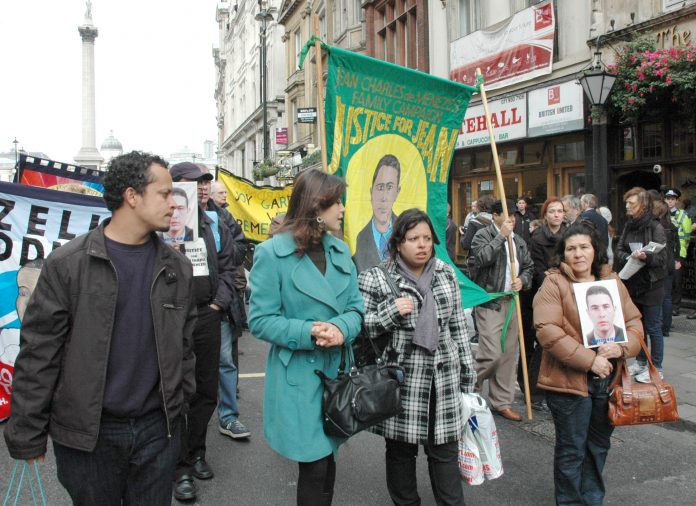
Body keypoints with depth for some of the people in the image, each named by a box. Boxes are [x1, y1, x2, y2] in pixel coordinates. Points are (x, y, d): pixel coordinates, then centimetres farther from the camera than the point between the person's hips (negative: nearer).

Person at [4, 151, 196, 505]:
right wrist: (27, 433, -6)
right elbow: (38, 353, -7)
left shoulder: (177, 267, 2)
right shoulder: (68, 264, -9)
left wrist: (179, 405, 10)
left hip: (158, 429, 3)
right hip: (86, 435, -2)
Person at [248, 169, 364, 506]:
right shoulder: (272, 253, -12)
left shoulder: (340, 250, 7)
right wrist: (307, 333, -25)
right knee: (315, 467, 0)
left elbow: (356, 307, 5)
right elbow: (260, 320, -12)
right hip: (298, 378, -5)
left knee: (326, 460, 17)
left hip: (337, 372, 6)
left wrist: (342, 329, -17)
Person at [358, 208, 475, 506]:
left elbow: (458, 326, 11)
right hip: (401, 380, -2)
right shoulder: (376, 279, -6)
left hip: (443, 379, 3)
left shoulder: (446, 274, 7)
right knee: (400, 450, 11)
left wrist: (468, 373, 11)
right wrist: (392, 312, -20)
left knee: (445, 450, 9)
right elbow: (360, 327, -4)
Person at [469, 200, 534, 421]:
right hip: (489, 302, -7)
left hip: (511, 302, 7)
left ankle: (502, 402, 20)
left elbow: (529, 266, 21)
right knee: (492, 354, -13)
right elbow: (481, 258, -22)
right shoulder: (483, 235, -4)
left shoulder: (518, 241, 16)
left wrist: (522, 280, 0)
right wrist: (501, 236, -19)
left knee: (509, 354, 9)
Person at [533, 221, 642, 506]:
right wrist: (589, 360, -23)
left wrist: (622, 347, -14)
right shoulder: (554, 283, -10)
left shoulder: (612, 281, 7)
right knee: (572, 450, 7)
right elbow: (547, 331, -21)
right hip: (569, 381, -5)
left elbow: (634, 321, 8)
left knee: (599, 446, 20)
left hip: (608, 379, 5)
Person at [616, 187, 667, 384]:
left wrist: (646, 256, -34)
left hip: (651, 285, -6)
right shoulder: (628, 225, 7)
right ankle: (641, 362, 31)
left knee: (653, 328, 2)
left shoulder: (655, 227, -12)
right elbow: (619, 250, 3)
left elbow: (662, 257, -15)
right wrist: (629, 257, -17)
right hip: (632, 283, 7)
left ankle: (656, 368, 13)